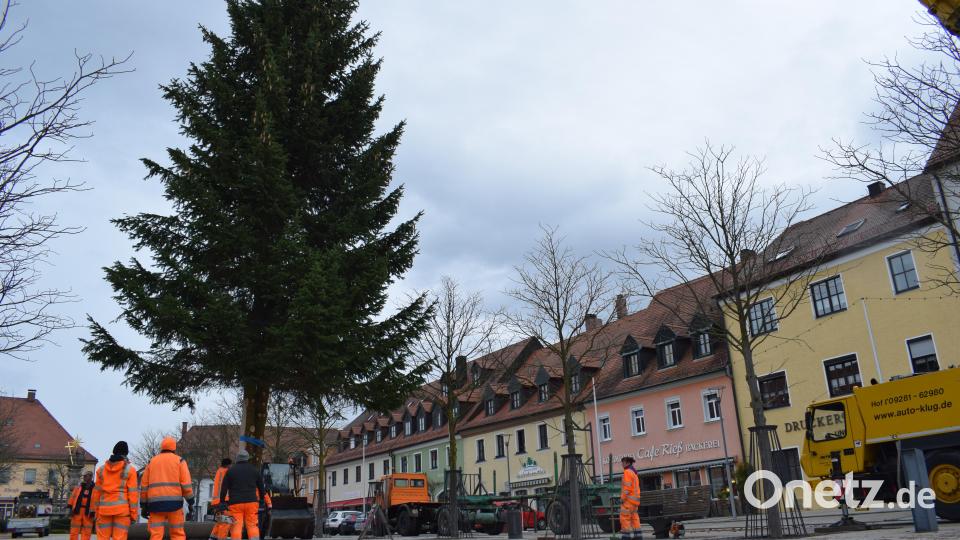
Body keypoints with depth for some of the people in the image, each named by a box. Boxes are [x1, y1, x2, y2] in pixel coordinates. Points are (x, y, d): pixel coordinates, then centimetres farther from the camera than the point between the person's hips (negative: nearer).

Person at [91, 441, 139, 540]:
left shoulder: (102, 469, 9)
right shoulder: (129, 469, -1)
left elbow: (97, 492, 9)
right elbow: (132, 493, -5)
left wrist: (96, 511, 14)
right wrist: (133, 514, -1)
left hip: (104, 509, 3)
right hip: (122, 509, -3)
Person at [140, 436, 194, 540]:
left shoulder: (152, 462, 17)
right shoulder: (179, 460, 8)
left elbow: (144, 485, 13)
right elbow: (186, 484, -1)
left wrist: (144, 505, 18)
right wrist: (190, 502, 3)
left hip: (155, 503, 2)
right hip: (174, 502, -2)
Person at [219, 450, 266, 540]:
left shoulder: (231, 471, 6)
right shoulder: (254, 470, 11)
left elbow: (224, 488, 2)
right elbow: (261, 487, 16)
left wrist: (222, 501, 6)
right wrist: (261, 499, 25)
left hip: (235, 503, -1)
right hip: (251, 502, 1)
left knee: (236, 527, -3)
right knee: (252, 525, 5)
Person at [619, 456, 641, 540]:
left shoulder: (627, 472, -11)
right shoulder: (634, 473, 20)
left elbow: (627, 486, -20)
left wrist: (622, 498, -17)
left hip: (628, 499, -10)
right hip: (635, 499, 10)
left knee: (625, 517, -8)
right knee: (634, 518, 8)